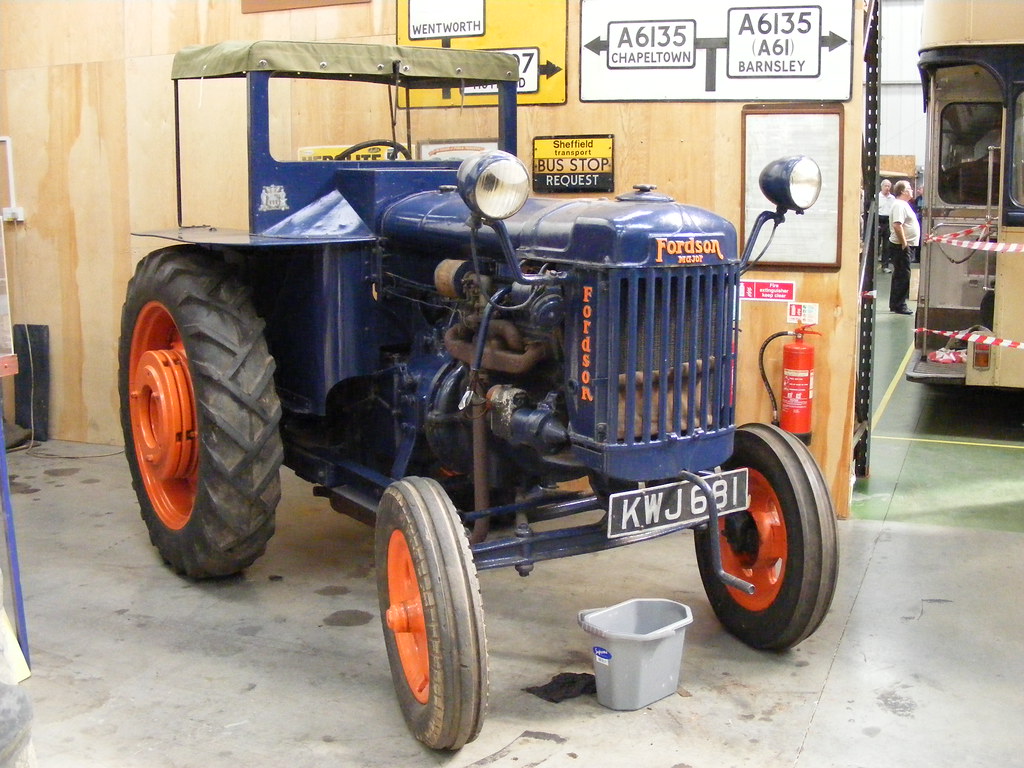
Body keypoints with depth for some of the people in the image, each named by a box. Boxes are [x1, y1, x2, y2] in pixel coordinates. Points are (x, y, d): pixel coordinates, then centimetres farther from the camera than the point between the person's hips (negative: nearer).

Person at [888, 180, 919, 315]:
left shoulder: (903, 204, 17)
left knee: (899, 276, 14)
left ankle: (895, 304, 20)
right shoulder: (899, 205, -16)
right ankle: (899, 305, -3)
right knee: (903, 276, -7)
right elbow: (897, 225, -26)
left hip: (906, 246, 11)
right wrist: (904, 243, -24)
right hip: (902, 247, -11)